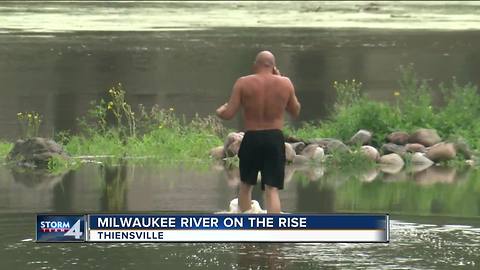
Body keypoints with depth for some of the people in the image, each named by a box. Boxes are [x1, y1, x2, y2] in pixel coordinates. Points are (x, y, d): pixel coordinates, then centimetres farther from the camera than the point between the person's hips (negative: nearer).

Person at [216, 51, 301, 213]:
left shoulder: (243, 83, -5)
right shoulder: (285, 83, 0)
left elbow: (228, 114, -6)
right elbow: (295, 112, 14)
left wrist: (219, 111, 19)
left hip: (252, 139, 0)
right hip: (275, 139, 0)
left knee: (245, 186, 20)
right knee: (272, 190, -3)